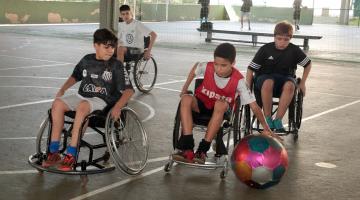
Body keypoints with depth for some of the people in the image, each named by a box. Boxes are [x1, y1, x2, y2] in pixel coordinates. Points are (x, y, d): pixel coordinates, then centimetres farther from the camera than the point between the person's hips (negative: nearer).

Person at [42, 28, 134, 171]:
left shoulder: (116, 66, -3)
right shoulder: (87, 60, 9)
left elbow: (128, 90, -7)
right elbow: (75, 77, 27)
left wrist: (117, 107, -22)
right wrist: (62, 90, 11)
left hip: (101, 100, -5)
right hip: (82, 96, 5)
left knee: (82, 107, -37)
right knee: (58, 104, -22)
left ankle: (71, 155, -32)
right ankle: (54, 152, -18)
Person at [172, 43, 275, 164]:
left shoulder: (238, 80, -25)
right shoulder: (207, 67, -19)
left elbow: (253, 105, -24)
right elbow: (195, 67, 6)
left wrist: (265, 127, -27)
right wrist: (185, 88, 4)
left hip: (221, 109, -2)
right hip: (201, 103, 2)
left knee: (221, 104, -39)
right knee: (186, 99, -32)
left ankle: (202, 150, -35)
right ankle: (187, 148, -38)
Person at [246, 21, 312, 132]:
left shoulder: (294, 50, -4)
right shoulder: (265, 49, -8)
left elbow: (308, 64, 12)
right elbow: (251, 69, -5)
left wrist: (302, 83, 7)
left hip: (285, 78, 1)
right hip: (265, 77, -1)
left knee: (289, 85, -36)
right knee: (268, 83, -39)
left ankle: (278, 120, -29)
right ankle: (267, 119, -26)